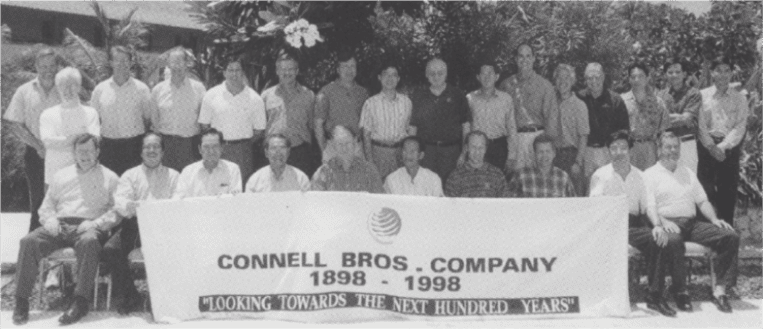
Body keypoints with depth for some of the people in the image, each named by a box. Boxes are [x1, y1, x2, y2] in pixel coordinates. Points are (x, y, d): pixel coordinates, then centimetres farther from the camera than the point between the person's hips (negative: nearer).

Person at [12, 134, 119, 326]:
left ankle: (81, 302, -38)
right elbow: (47, 205, 24)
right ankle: (21, 301, -21)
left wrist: (95, 223, -14)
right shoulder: (61, 176, 24)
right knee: (29, 241, -24)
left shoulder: (109, 178, 11)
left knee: (89, 242, -40)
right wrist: (50, 219, 1)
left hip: (88, 228, -4)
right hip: (59, 225, 4)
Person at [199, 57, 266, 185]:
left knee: (242, 188, -4)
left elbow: (259, 130, 8)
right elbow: (204, 125, 10)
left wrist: (246, 145, 0)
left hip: (243, 151, 0)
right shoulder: (211, 95, 5)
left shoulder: (254, 99, 4)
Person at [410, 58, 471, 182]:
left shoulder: (457, 95, 7)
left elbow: (466, 127, 6)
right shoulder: (418, 96, 9)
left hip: (451, 150, 0)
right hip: (426, 150, 1)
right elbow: (413, 126, 10)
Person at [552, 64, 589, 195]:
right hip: (554, 155, 3)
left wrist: (578, 162, -14)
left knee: (576, 194, -6)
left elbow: (583, 137, -6)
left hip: (571, 154, -3)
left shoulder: (579, 105, -1)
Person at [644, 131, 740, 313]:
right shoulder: (650, 174, 7)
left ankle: (720, 289, -19)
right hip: (669, 223, -6)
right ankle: (680, 291, -24)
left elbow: (702, 201, 22)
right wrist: (663, 221, -22)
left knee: (731, 236, -16)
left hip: (693, 223, 6)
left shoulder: (688, 173, 26)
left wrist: (714, 219, 4)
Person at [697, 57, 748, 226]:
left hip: (729, 148, 1)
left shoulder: (739, 99, 8)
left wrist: (723, 147, -14)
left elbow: (740, 127, -1)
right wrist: (711, 146, -13)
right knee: (705, 190, -5)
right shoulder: (702, 96, 6)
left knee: (728, 192, 1)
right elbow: (700, 125, -1)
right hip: (707, 147, -1)